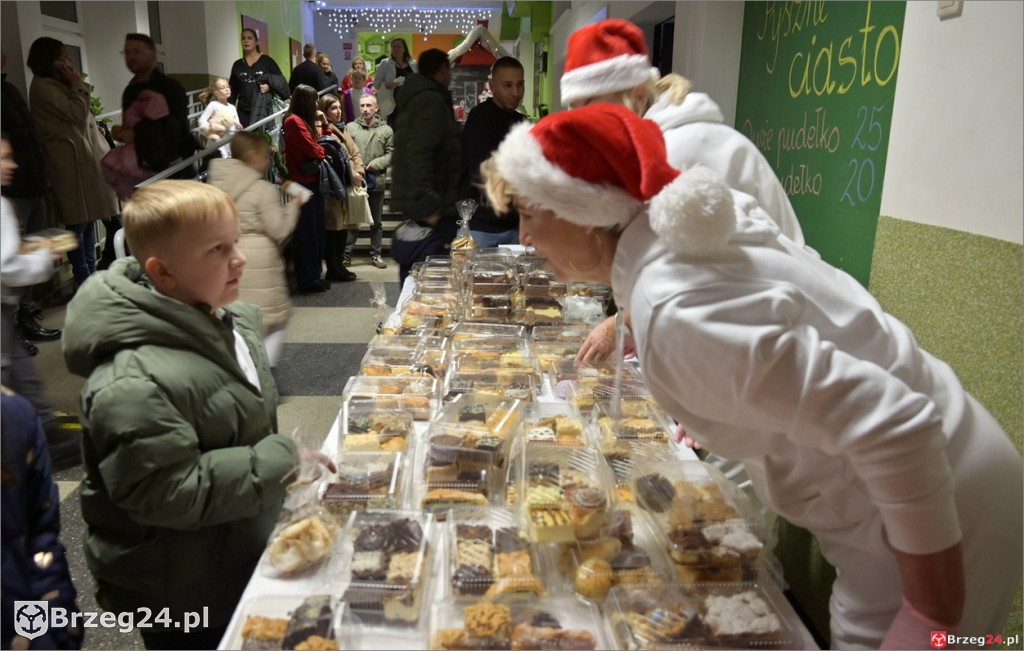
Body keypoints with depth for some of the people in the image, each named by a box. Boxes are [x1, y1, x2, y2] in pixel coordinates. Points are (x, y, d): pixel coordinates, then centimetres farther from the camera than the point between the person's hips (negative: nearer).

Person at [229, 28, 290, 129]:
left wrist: (270, 86, -15)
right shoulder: (237, 65, 13)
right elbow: (233, 91, 14)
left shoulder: (267, 61, 3)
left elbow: (282, 83, 2)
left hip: (263, 111, -2)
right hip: (243, 112, 2)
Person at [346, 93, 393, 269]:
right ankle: (346, 253, 13)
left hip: (376, 181, 1)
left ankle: (375, 254, 21)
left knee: (377, 221, 11)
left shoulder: (386, 130, 3)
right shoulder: (350, 127, 2)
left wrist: (375, 164, -13)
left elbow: (391, 154, 0)